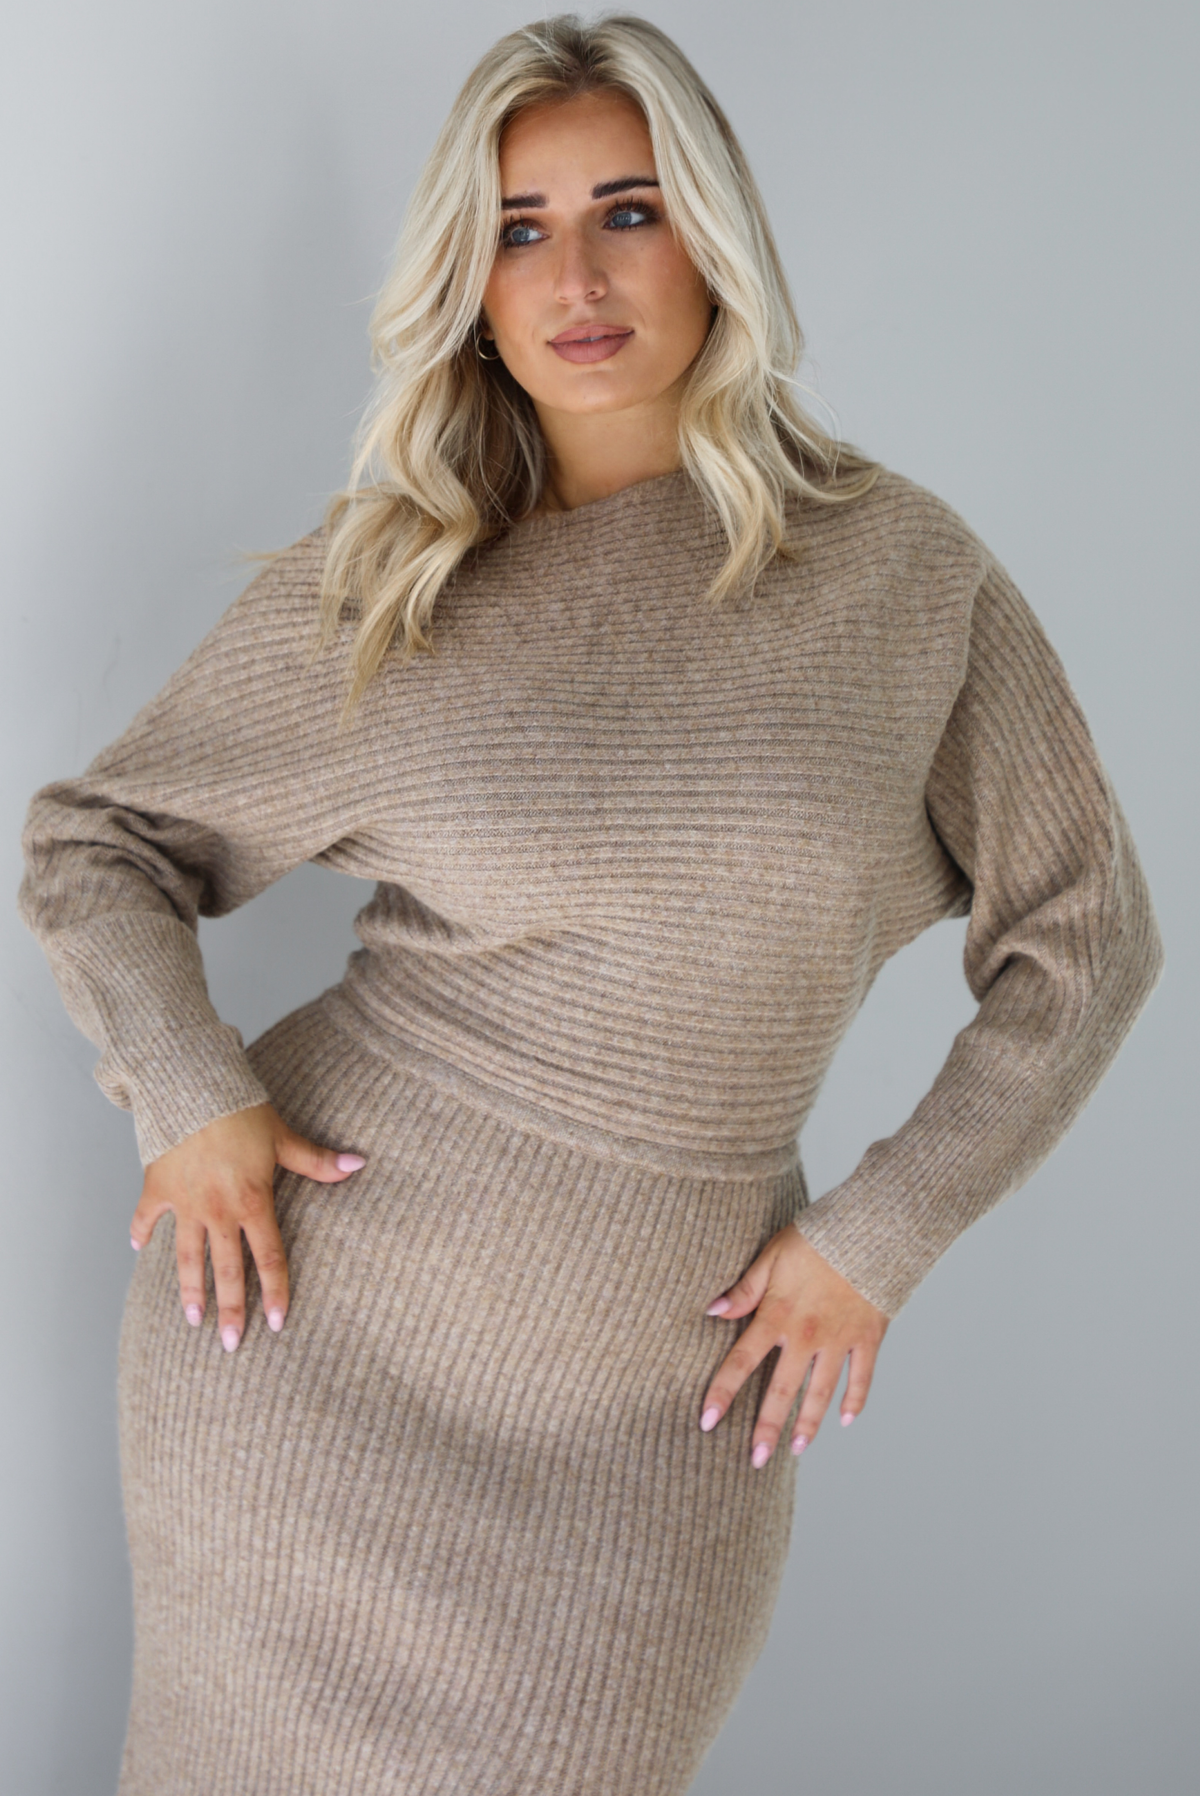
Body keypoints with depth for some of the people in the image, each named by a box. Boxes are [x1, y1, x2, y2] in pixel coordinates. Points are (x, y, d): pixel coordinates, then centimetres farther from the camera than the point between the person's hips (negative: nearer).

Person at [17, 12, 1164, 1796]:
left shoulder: (904, 571, -3)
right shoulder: (375, 588, -2)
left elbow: (1082, 940, 4)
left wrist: (879, 1238, -4)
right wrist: (188, 1095, -11)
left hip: (657, 1400, 0)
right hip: (310, 1303, 0)